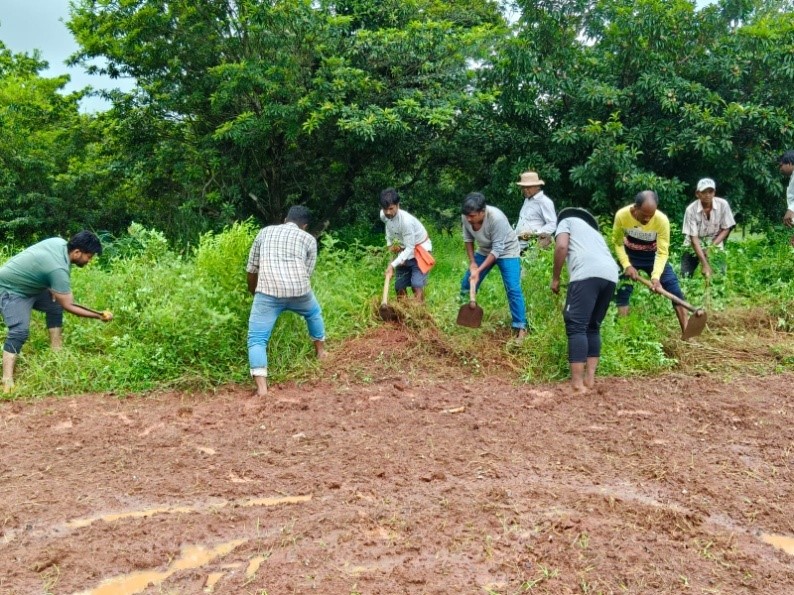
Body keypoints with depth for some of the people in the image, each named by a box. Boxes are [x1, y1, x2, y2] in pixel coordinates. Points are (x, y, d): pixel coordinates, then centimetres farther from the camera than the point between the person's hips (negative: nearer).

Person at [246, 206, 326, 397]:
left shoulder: (265, 232, 23)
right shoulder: (309, 239, 19)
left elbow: (251, 269, 23)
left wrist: (253, 293, 39)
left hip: (268, 291, -1)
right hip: (298, 290, 1)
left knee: (257, 339, 3)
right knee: (314, 313, 33)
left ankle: (261, 386, -13)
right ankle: (320, 351, 49)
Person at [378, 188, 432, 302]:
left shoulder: (406, 220, -35)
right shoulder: (383, 215, -15)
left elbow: (410, 248, -30)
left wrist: (393, 265, -36)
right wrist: (390, 244, 3)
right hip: (404, 250, 7)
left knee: (416, 285, -19)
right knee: (399, 286, 7)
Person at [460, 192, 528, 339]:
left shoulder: (497, 218, -37)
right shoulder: (466, 217, -22)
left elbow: (497, 249, -32)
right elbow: (468, 238, -2)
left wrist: (478, 270, -34)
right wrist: (472, 262, -8)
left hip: (506, 251, -6)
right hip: (484, 250, 6)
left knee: (513, 289, -15)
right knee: (467, 283, 8)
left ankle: (521, 327, -6)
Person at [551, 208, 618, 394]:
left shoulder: (567, 221, 24)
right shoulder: (594, 231, 41)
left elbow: (561, 246, 2)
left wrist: (555, 278, 10)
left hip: (587, 273, -7)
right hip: (611, 275, 7)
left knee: (576, 326, -6)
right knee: (593, 327, 17)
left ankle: (577, 383, -12)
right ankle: (589, 378, 13)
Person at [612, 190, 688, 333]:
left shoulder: (662, 220, -30)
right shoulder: (621, 215, -28)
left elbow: (662, 252, -23)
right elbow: (617, 242, -11)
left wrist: (656, 276, -37)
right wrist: (627, 265, -22)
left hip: (653, 256, 0)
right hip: (630, 255, 0)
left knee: (675, 291, -4)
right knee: (622, 292, -6)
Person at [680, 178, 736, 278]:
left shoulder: (723, 204, -16)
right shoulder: (691, 209, -22)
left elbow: (726, 229, -5)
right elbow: (694, 238, -22)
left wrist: (712, 246, -20)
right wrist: (705, 264, -28)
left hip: (715, 244, 1)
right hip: (693, 247, -1)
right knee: (685, 277, -8)